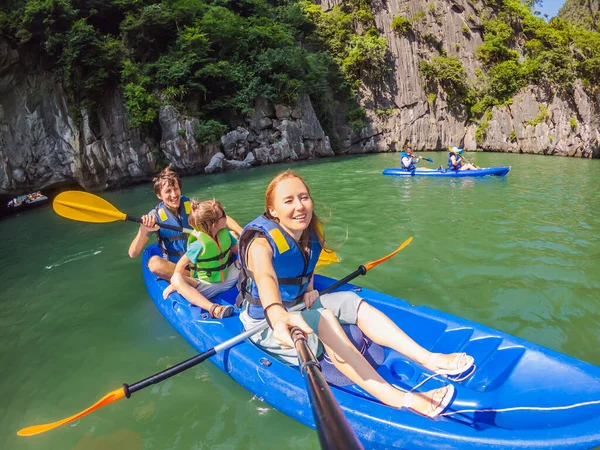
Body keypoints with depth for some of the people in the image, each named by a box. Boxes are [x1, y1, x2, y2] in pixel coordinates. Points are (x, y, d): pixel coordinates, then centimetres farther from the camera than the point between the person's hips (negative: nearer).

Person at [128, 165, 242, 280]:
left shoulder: (192, 205, -4)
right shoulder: (155, 216, -10)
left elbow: (223, 218, -6)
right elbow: (133, 254, -14)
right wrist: (143, 231, -32)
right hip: (175, 267, -2)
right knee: (154, 262, -34)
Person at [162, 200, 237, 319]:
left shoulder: (225, 233, -7)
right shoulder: (200, 245, -24)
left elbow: (238, 251, 4)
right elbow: (182, 263, -16)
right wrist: (174, 284, -10)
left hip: (227, 281, 6)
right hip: (206, 287, -5)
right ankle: (212, 308, -52)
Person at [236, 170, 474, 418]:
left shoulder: (310, 233, -5)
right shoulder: (261, 242, -27)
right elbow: (265, 278, -50)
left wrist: (309, 289, -4)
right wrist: (278, 316, -70)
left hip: (298, 308, 7)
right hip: (266, 324, -7)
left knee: (350, 301, -12)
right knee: (324, 319, -32)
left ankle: (429, 358, -18)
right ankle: (395, 398, -39)